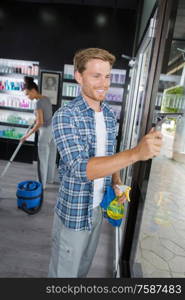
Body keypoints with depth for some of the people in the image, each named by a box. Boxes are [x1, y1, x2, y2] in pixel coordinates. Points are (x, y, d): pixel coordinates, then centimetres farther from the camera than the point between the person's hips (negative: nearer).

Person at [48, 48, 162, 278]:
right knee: (65, 271, 18)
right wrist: (136, 153, -40)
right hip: (74, 211, -5)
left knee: (84, 266, 28)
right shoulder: (65, 116, -20)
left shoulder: (110, 115, 2)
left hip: (99, 207, 6)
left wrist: (117, 183, -6)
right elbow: (81, 168, -31)